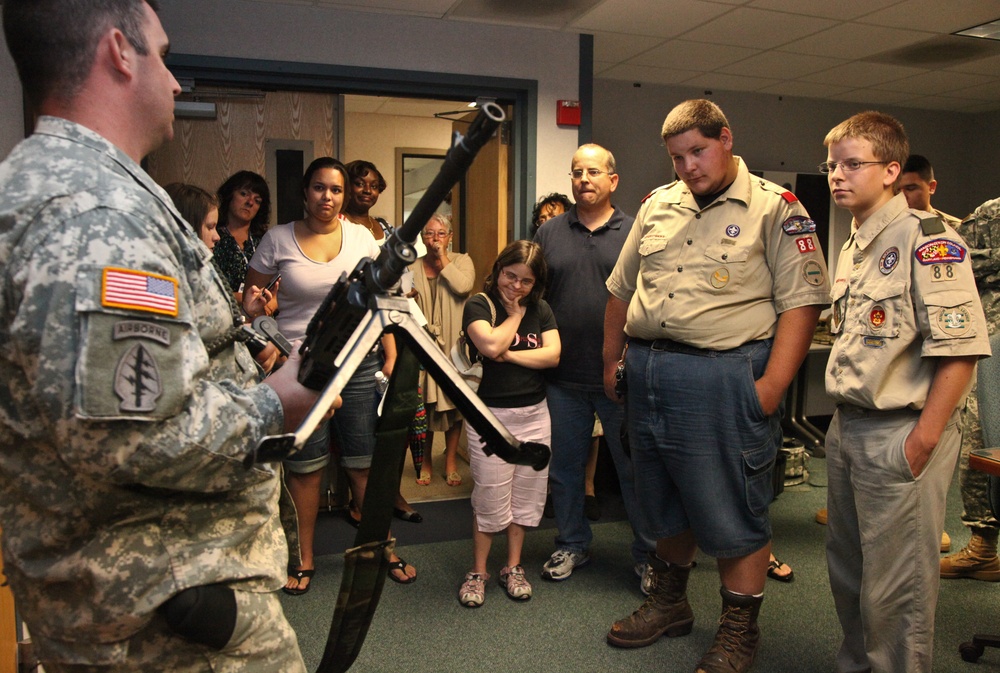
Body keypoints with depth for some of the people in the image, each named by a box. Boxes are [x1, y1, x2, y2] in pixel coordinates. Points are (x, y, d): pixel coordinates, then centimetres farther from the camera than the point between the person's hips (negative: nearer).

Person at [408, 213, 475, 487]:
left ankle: (451, 461, 16)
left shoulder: (461, 261, 3)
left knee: (454, 400, 3)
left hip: (453, 344, -1)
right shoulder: (412, 268, 11)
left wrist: (443, 259, -10)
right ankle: (426, 461, 18)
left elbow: (463, 286, -18)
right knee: (424, 404, 3)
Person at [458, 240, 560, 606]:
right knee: (490, 497, 1)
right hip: (491, 415, -4)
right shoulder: (479, 305, -5)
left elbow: (553, 354, -4)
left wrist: (508, 355, -13)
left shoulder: (540, 309, 9)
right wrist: (515, 314, -8)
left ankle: (513, 566, 27)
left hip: (535, 414, 4)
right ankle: (478, 571, 19)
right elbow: (490, 345, -23)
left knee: (526, 494, 11)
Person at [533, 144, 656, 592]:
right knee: (565, 467, 14)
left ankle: (648, 554, 22)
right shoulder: (550, 232, 9)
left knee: (635, 468, 6)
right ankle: (572, 544, 32)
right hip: (564, 377, 3)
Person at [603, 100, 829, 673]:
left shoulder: (774, 208, -3)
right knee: (665, 500, 18)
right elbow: (622, 289, 20)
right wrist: (612, 360, 18)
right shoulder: (657, 206, 13)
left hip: (725, 378, -5)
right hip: (647, 375, 6)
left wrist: (772, 385, -18)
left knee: (733, 514, 3)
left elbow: (801, 301, -10)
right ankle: (669, 603, 38)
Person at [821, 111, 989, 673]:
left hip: (901, 433, -8)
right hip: (848, 428, 9)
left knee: (896, 587, 3)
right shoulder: (853, 247, 13)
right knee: (847, 568, 21)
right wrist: (842, 418, 16)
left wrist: (922, 441, -20)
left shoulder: (928, 239, -13)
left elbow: (960, 349, -19)